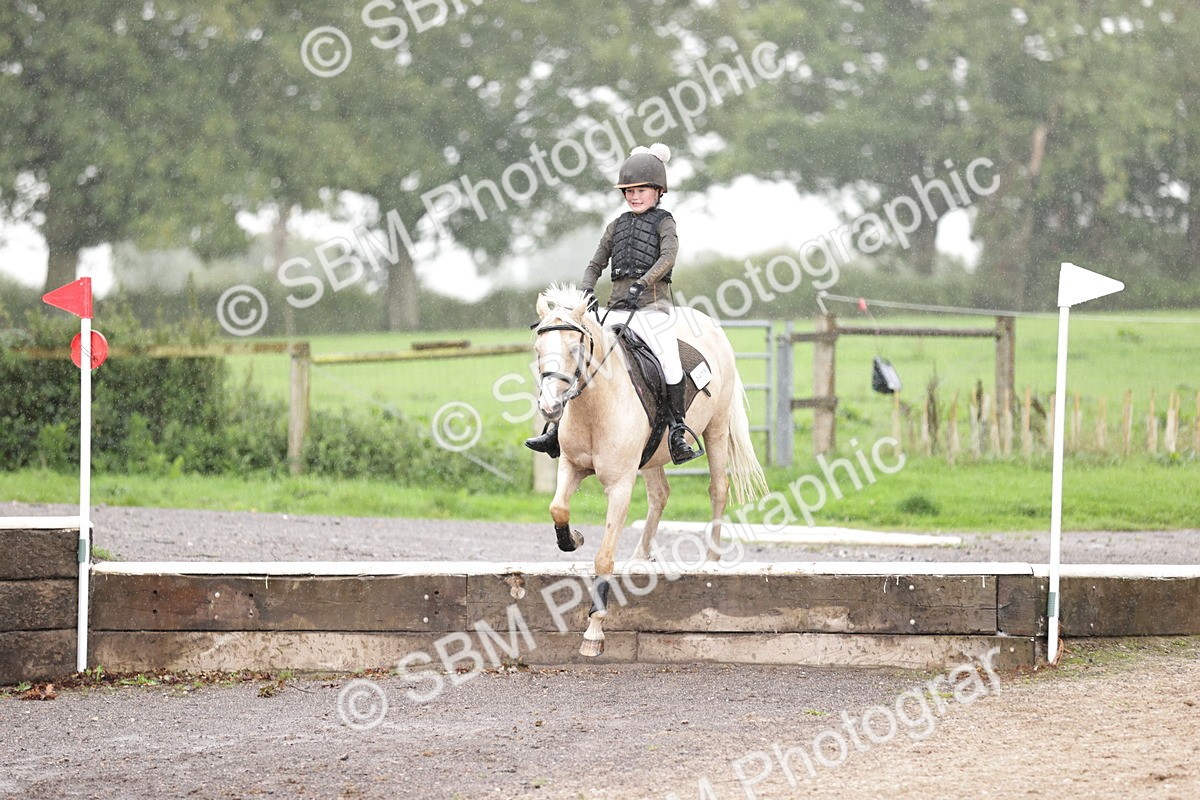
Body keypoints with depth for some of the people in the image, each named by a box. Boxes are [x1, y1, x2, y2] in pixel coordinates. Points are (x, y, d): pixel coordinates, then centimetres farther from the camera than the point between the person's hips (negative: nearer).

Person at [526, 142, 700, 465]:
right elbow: (596, 265, 19)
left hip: (653, 307, -5)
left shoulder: (663, 222, 2)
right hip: (618, 309, 5)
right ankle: (558, 430, 2)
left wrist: (642, 283, -30)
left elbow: (668, 256, -15)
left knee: (671, 365, -18)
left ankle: (677, 434, -13)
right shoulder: (617, 226, 17)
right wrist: (588, 292, -1)